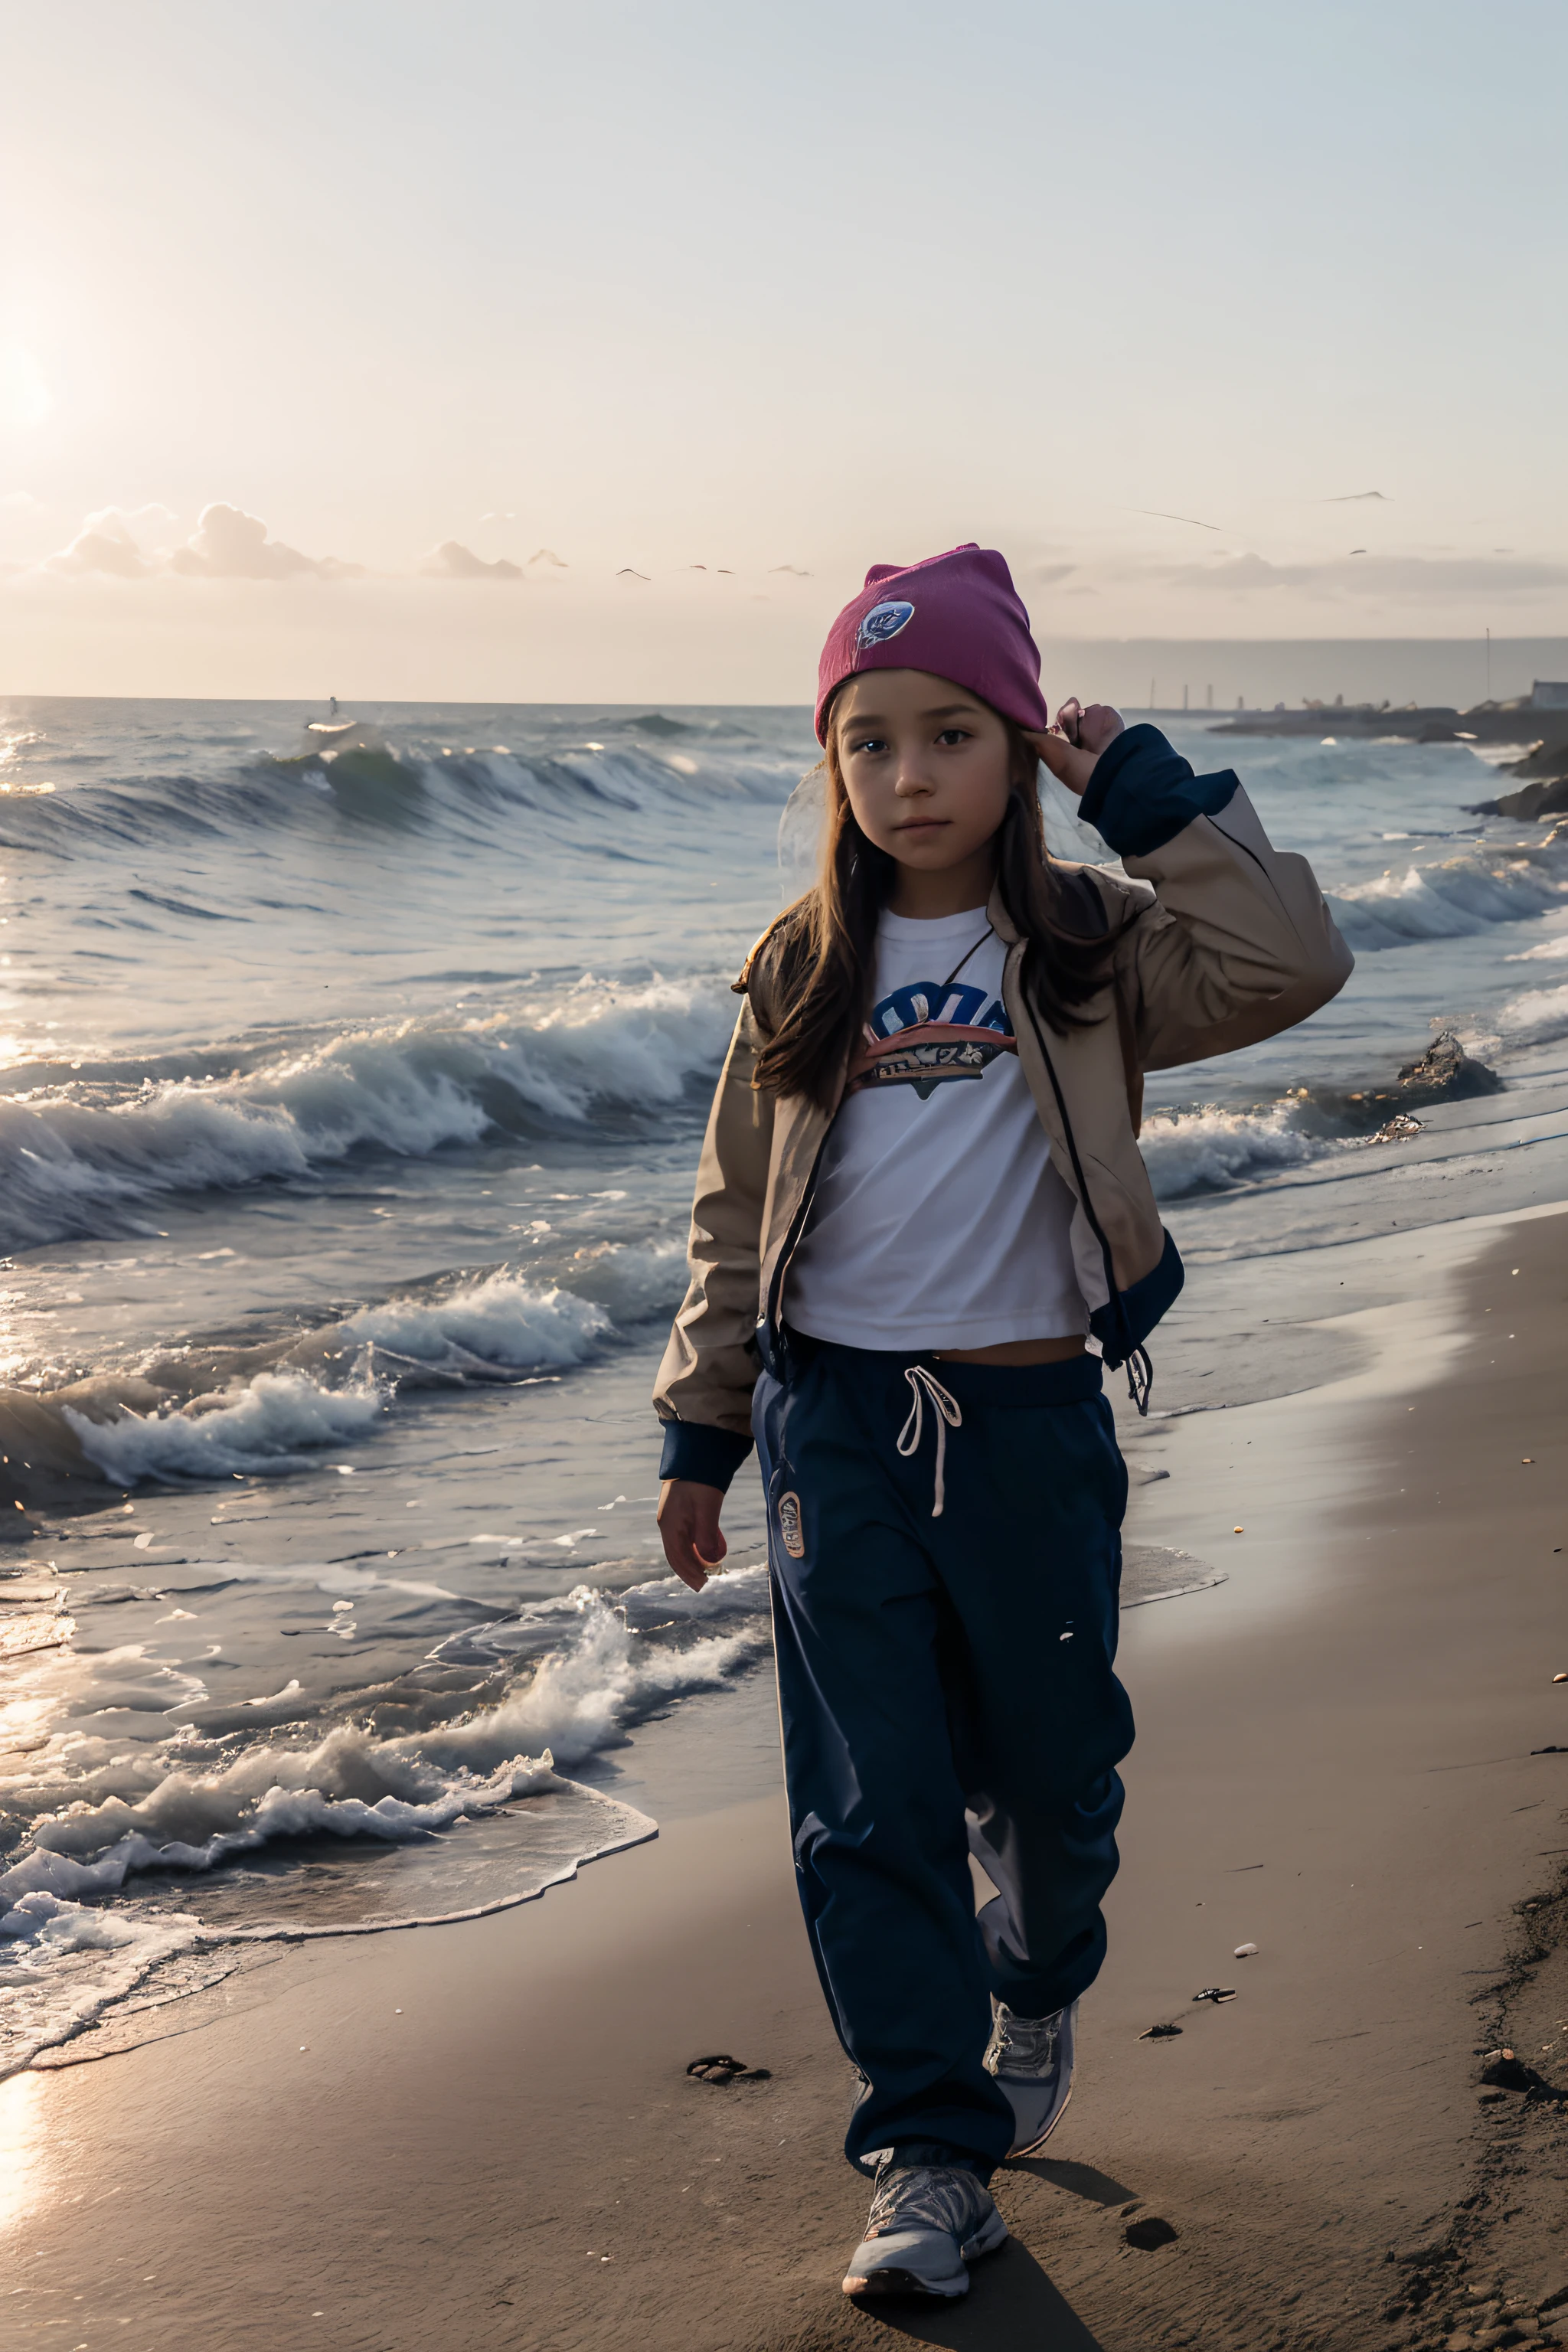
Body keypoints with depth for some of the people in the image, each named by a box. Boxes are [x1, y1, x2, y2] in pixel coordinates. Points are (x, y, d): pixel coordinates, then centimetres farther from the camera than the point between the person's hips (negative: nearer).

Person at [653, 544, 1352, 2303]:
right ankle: (931, 2154, 10)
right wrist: (699, 1431, 9)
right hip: (836, 1424, 1)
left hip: (1032, 1419, -1)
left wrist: (1153, 796, -14)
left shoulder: (1091, 952, -1)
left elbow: (1290, 967, -19)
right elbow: (736, 1213, 10)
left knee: (1048, 1765, 14)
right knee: (869, 1800, -1)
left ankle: (1037, 1994, 45)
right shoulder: (803, 975, 5)